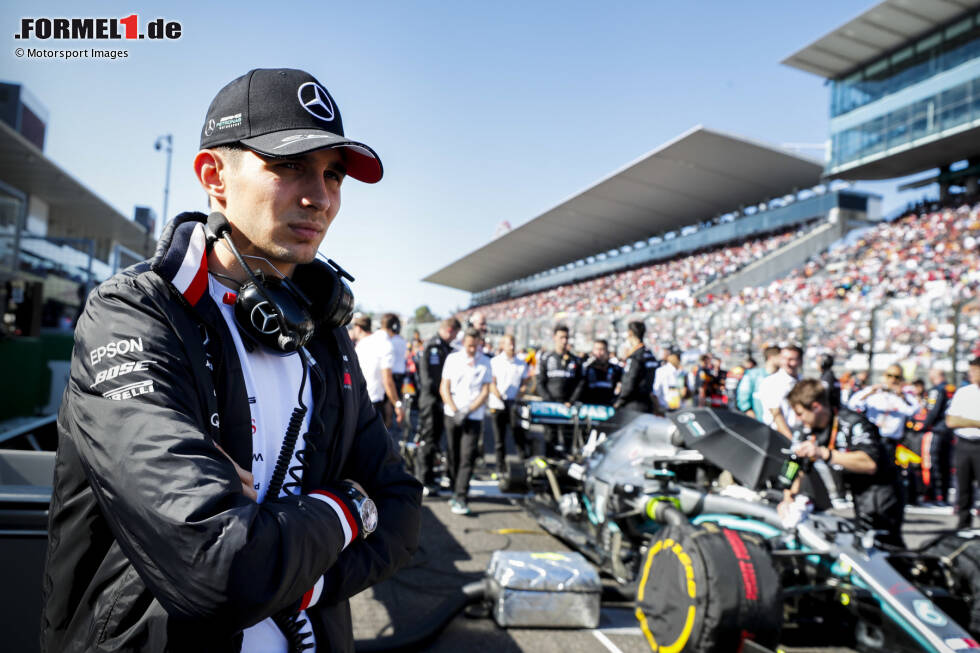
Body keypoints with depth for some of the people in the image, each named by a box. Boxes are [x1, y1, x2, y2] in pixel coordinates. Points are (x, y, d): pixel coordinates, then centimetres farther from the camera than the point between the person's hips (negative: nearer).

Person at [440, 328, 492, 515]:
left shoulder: (485, 362, 4)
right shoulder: (452, 359, 5)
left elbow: (485, 392, 0)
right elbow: (444, 387, 3)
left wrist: (467, 411, -10)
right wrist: (455, 410, -9)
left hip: (474, 416, -1)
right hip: (452, 415, 1)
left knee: (467, 457, -9)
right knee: (453, 456, 7)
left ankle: (460, 498, -10)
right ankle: (455, 490, 23)